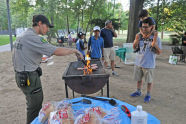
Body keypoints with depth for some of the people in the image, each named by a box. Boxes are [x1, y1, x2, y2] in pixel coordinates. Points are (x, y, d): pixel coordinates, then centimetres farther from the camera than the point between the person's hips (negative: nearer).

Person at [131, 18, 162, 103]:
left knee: (149, 81, 10)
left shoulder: (155, 38, -8)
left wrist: (155, 44, -25)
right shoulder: (140, 36, 2)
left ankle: (148, 95, 29)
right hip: (138, 63, 4)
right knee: (138, 79, 18)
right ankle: (138, 92, 38)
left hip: (148, 64, -4)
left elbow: (159, 52, -8)